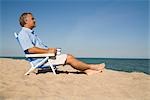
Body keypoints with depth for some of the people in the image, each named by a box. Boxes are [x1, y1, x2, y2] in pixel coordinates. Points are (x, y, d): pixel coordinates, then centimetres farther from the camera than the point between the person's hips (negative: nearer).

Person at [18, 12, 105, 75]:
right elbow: (31, 49, -21)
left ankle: (88, 70, -5)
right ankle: (91, 66, -3)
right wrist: (48, 51, -18)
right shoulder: (23, 34, -9)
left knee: (69, 56, -3)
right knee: (68, 58, -14)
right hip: (39, 60, -9)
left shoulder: (32, 33, 22)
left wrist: (50, 49, 4)